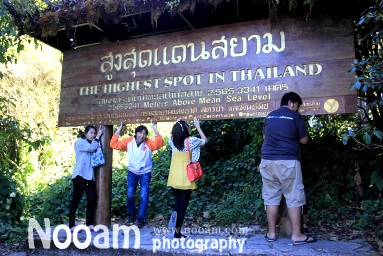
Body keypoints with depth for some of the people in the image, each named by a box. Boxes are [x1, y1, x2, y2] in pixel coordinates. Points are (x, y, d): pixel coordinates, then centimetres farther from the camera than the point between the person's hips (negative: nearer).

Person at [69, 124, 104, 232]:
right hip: (80, 175, -6)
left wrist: (98, 137, 4)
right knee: (76, 199, -2)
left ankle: (89, 224, 4)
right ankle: (72, 225, 4)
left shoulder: (91, 143, 23)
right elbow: (92, 148, -15)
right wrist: (98, 137, -3)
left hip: (90, 176, 6)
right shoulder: (80, 142, 0)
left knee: (91, 199, -2)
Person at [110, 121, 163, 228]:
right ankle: (131, 214, 30)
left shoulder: (149, 143, -13)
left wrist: (155, 131, -38)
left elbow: (159, 144, -31)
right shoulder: (128, 141, -9)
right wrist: (118, 131, -20)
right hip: (132, 172, 2)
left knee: (144, 196, -4)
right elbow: (114, 144, -12)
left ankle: (141, 218, 6)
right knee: (130, 195, 8)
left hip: (145, 173, -2)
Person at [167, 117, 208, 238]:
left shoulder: (172, 141, -1)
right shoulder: (191, 141, -13)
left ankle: (174, 213, -9)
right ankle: (177, 233, 9)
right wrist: (197, 126, 10)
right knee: (183, 204, 6)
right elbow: (205, 140, 6)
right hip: (185, 179, -4)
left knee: (177, 201, 22)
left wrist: (177, 125, 21)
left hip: (174, 178, 4)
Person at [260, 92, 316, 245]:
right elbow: (304, 141, 4)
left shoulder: (269, 116, 13)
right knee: (294, 198, 4)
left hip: (268, 160, 5)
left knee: (271, 197, 9)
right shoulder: (295, 117, 0)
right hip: (287, 161, -5)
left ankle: (271, 233, 15)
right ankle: (296, 235, 9)